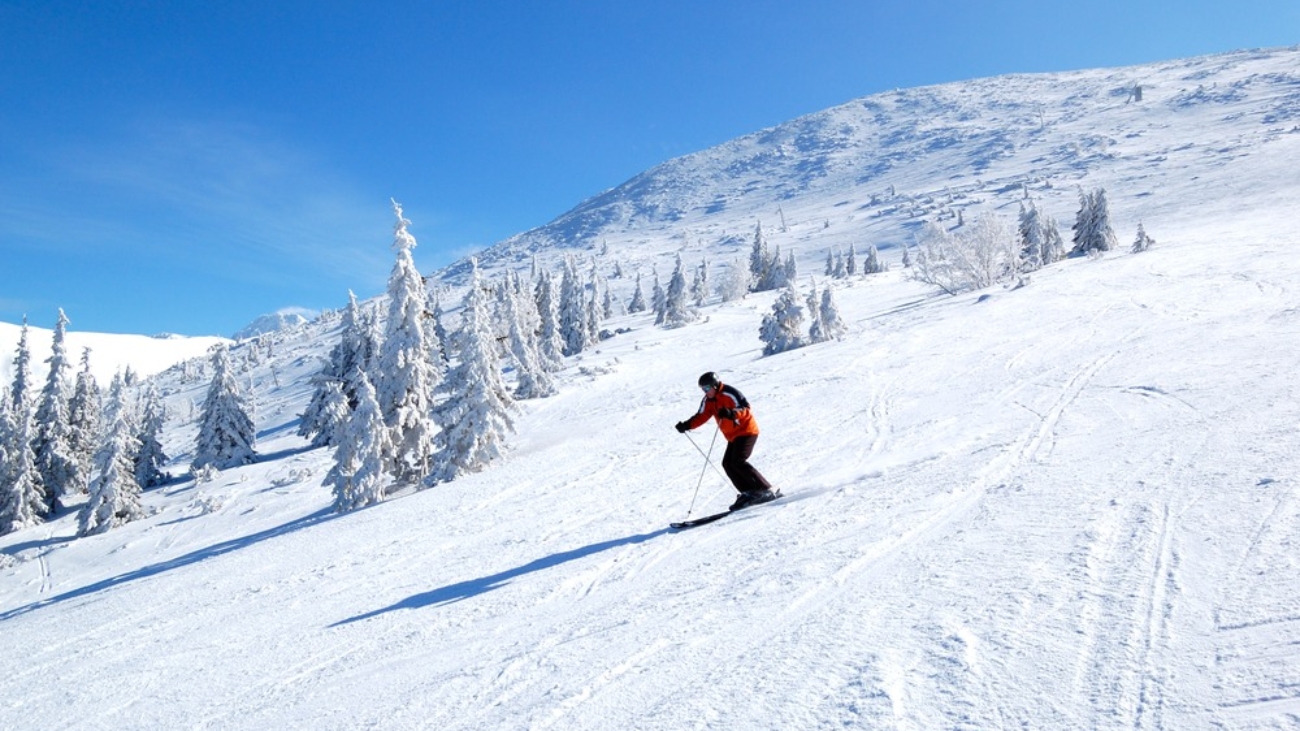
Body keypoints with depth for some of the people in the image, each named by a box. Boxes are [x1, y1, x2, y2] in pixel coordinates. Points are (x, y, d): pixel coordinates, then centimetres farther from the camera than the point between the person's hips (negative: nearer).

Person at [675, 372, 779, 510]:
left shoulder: (729, 393, -19)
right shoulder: (708, 400, 6)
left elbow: (746, 409, -25)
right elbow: (702, 416, 5)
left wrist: (731, 413, -43)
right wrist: (687, 425, -9)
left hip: (747, 430, -9)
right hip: (734, 436, 9)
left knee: (738, 462, -20)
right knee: (727, 464, -1)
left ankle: (766, 490, -17)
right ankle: (749, 493, 0)